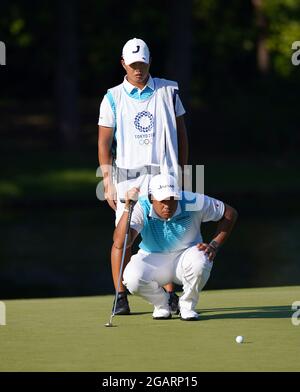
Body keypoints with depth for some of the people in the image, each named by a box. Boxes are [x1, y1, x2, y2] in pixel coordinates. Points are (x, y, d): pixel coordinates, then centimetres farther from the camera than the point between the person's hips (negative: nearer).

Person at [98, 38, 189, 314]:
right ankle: (121, 297, 0)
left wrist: (182, 172, 7)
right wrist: (108, 183, -5)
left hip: (164, 174, 1)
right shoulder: (113, 98, 4)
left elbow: (181, 133, 12)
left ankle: (169, 295, 8)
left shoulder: (168, 91, 8)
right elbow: (104, 143, 3)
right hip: (128, 176, -1)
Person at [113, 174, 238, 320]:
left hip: (186, 256, 0)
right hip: (153, 259, 0)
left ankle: (187, 305, -5)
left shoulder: (192, 203, -21)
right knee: (132, 278, -32)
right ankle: (161, 305, 3)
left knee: (199, 263, -37)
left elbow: (230, 213, -7)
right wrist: (127, 207, -41)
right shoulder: (142, 208, -21)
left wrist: (214, 245, -16)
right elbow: (119, 243, -34)